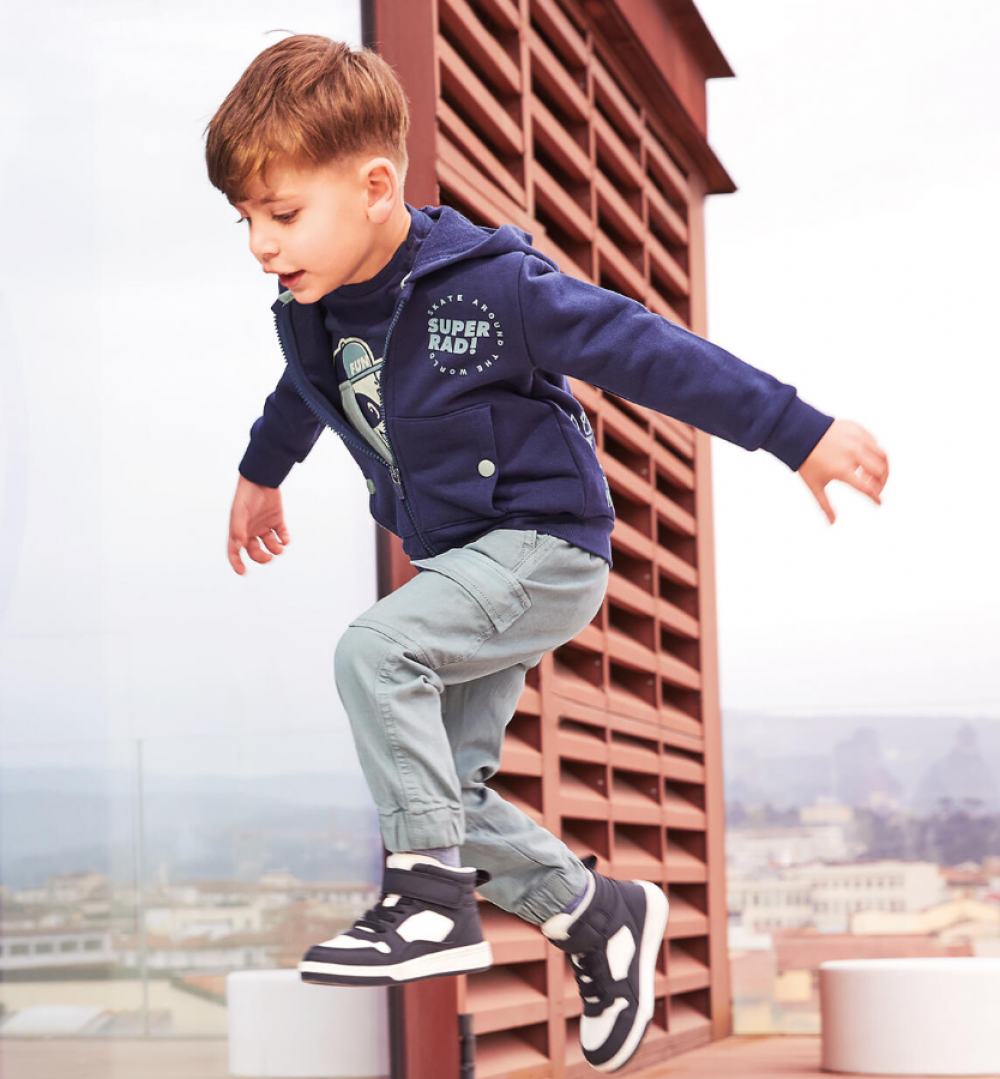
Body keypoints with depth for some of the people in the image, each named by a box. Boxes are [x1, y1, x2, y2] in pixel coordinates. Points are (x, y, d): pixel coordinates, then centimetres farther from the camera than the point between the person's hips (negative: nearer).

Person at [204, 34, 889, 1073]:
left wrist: (800, 433, -17)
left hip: (545, 547, -8)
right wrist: (262, 471, 42)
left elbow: (643, 350, -20)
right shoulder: (312, 310, -2)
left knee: (374, 650, -28)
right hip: (462, 563, 8)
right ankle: (603, 915, 24)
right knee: (441, 786, 5)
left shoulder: (491, 287, -24)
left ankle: (434, 903, -19)